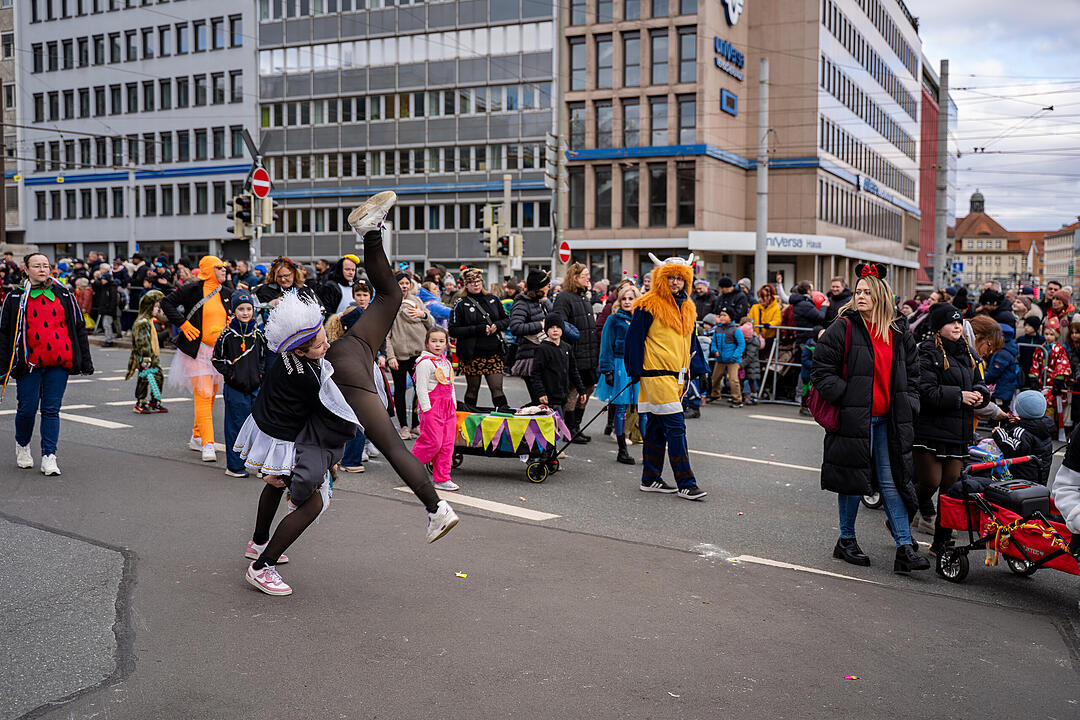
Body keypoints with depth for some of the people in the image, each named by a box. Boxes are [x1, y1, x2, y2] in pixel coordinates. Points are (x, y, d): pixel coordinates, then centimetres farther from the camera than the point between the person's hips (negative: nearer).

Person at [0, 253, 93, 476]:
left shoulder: (64, 295, 9)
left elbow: (79, 328, 12)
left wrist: (85, 361, 9)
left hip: (59, 363, 1)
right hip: (29, 363, -1)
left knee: (52, 410, 1)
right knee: (27, 408, 4)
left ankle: (49, 457, 4)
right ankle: (22, 445, 31)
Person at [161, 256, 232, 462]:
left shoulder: (227, 293, 9)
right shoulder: (193, 290, -7)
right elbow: (167, 302, -4)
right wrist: (183, 323, -11)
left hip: (220, 351, 6)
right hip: (198, 350, -6)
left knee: (211, 396, 13)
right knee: (203, 396, -12)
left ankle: (197, 437, 29)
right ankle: (207, 445, -13)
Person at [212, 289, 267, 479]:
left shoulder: (258, 334, 7)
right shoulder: (228, 334, -4)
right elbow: (217, 359, 0)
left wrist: (260, 373, 4)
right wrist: (231, 375, -9)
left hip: (255, 387, 4)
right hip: (235, 388, -4)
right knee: (235, 427, 1)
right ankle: (234, 466, 11)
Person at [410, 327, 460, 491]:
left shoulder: (446, 362, 16)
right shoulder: (425, 362, -10)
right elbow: (421, 388, -13)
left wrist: (453, 406, 16)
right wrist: (427, 409, -17)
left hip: (448, 407, 8)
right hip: (432, 407, -8)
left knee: (447, 445, 5)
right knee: (433, 442, -10)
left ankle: (442, 479, 11)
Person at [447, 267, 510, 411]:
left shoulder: (493, 299, 11)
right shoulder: (460, 304, -1)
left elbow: (507, 319, 18)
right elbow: (453, 330, -8)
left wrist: (497, 326, -5)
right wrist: (478, 329, -15)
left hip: (493, 352, 3)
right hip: (472, 354, -3)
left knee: (497, 388, -1)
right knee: (473, 389, 5)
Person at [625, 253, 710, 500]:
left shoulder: (687, 308, 15)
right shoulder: (649, 306, -8)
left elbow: (691, 341, 24)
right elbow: (635, 338, -7)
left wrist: (697, 368, 18)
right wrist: (636, 370, -10)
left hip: (678, 376, 8)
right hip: (656, 374, -8)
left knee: (657, 427, 13)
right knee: (676, 426, -12)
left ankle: (650, 479, 20)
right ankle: (685, 484, -10)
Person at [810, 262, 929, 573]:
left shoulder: (900, 334, 10)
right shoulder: (843, 329, -5)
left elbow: (911, 373, 19)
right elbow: (822, 371, -6)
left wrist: (908, 405, 7)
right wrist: (845, 397, -15)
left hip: (888, 420, 4)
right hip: (853, 418, -4)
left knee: (893, 481, 3)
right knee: (852, 479, 5)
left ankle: (904, 548, 5)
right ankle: (846, 541, 21)